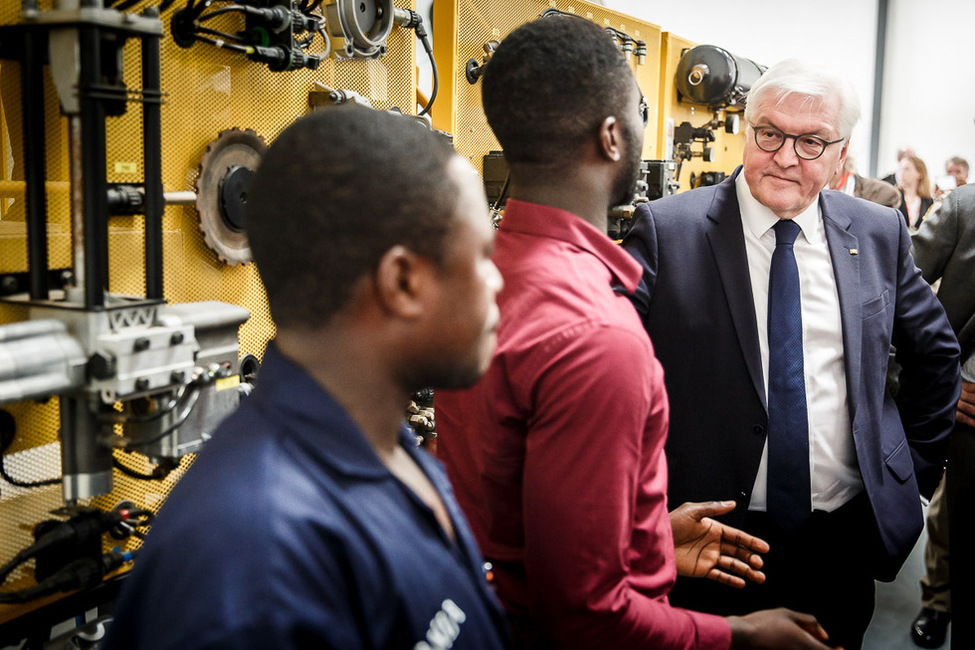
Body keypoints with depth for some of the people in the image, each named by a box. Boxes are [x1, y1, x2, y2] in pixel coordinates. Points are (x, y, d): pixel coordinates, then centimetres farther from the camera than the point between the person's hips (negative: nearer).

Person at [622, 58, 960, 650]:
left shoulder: (880, 234, 2)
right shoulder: (667, 229, -10)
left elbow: (935, 351, 15)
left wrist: (919, 462, 12)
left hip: (845, 537, 4)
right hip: (712, 535, -3)